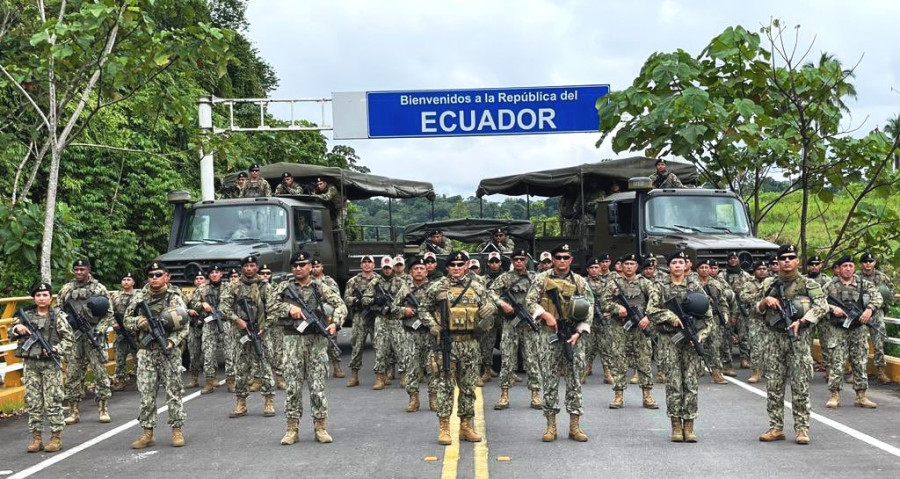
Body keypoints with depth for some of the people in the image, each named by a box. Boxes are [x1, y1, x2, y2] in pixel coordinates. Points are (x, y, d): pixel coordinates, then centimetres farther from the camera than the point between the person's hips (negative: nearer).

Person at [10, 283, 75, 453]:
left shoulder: (57, 315, -2)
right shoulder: (26, 315, 8)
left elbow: (69, 338, -2)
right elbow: (10, 335, 15)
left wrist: (54, 349, -16)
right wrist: (17, 328, -6)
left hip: (50, 364, -3)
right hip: (30, 364, 4)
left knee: (52, 402, -2)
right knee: (32, 402, 6)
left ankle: (56, 437, 5)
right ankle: (36, 437, 13)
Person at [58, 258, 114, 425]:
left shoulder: (99, 288, 1)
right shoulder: (66, 289, 9)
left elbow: (108, 314, 0)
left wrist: (99, 330, -11)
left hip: (94, 336, -2)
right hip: (73, 337, 3)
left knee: (100, 372, -2)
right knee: (73, 374, 4)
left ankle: (103, 409, 4)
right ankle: (74, 411, 10)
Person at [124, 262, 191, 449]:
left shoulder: (175, 297, -4)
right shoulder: (140, 297, 7)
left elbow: (184, 326, -6)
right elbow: (127, 320, 13)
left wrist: (171, 342, -21)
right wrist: (137, 322, -9)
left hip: (169, 352, -3)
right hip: (146, 353, 3)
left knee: (173, 391, 2)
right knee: (146, 394, 5)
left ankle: (177, 430, 10)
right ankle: (147, 433, 12)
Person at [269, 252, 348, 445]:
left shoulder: (320, 288, 6)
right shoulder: (284, 287, 8)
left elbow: (340, 305, 3)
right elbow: (271, 309, 3)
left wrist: (334, 323, -13)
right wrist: (289, 308, -12)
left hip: (317, 340, 0)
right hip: (293, 340, 0)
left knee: (318, 385, 1)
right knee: (293, 385, 2)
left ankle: (320, 428, 8)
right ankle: (292, 429, 8)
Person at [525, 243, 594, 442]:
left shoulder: (580, 282, 7)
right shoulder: (542, 279, 3)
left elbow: (589, 309, 4)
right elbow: (529, 301, 0)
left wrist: (578, 332, -7)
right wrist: (545, 315, -15)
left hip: (574, 336, 1)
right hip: (549, 335, -1)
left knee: (575, 380, 2)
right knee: (549, 380, 1)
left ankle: (575, 426, 8)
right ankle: (551, 426, 7)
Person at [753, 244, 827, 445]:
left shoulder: (808, 284, 2)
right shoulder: (768, 284, 11)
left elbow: (822, 306, -9)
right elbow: (756, 309, 16)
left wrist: (801, 321, -19)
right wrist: (766, 301, -5)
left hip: (799, 337, -3)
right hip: (774, 338, 3)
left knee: (800, 385, -3)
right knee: (774, 384, 4)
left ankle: (802, 428, 2)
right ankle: (776, 427, 10)